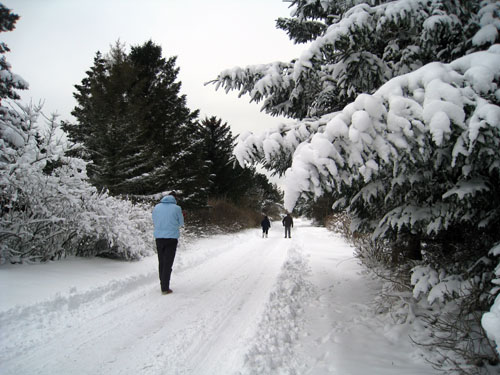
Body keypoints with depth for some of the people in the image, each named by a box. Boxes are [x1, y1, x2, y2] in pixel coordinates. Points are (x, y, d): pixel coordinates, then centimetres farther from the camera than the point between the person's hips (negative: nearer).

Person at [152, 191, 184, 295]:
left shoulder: (156, 207, 7)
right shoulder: (176, 208, -5)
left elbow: (154, 222, 12)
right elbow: (181, 223, 4)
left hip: (158, 237, 4)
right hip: (171, 237, -4)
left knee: (161, 262, 16)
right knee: (168, 263, 0)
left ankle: (163, 284, 24)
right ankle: (165, 288, -1)